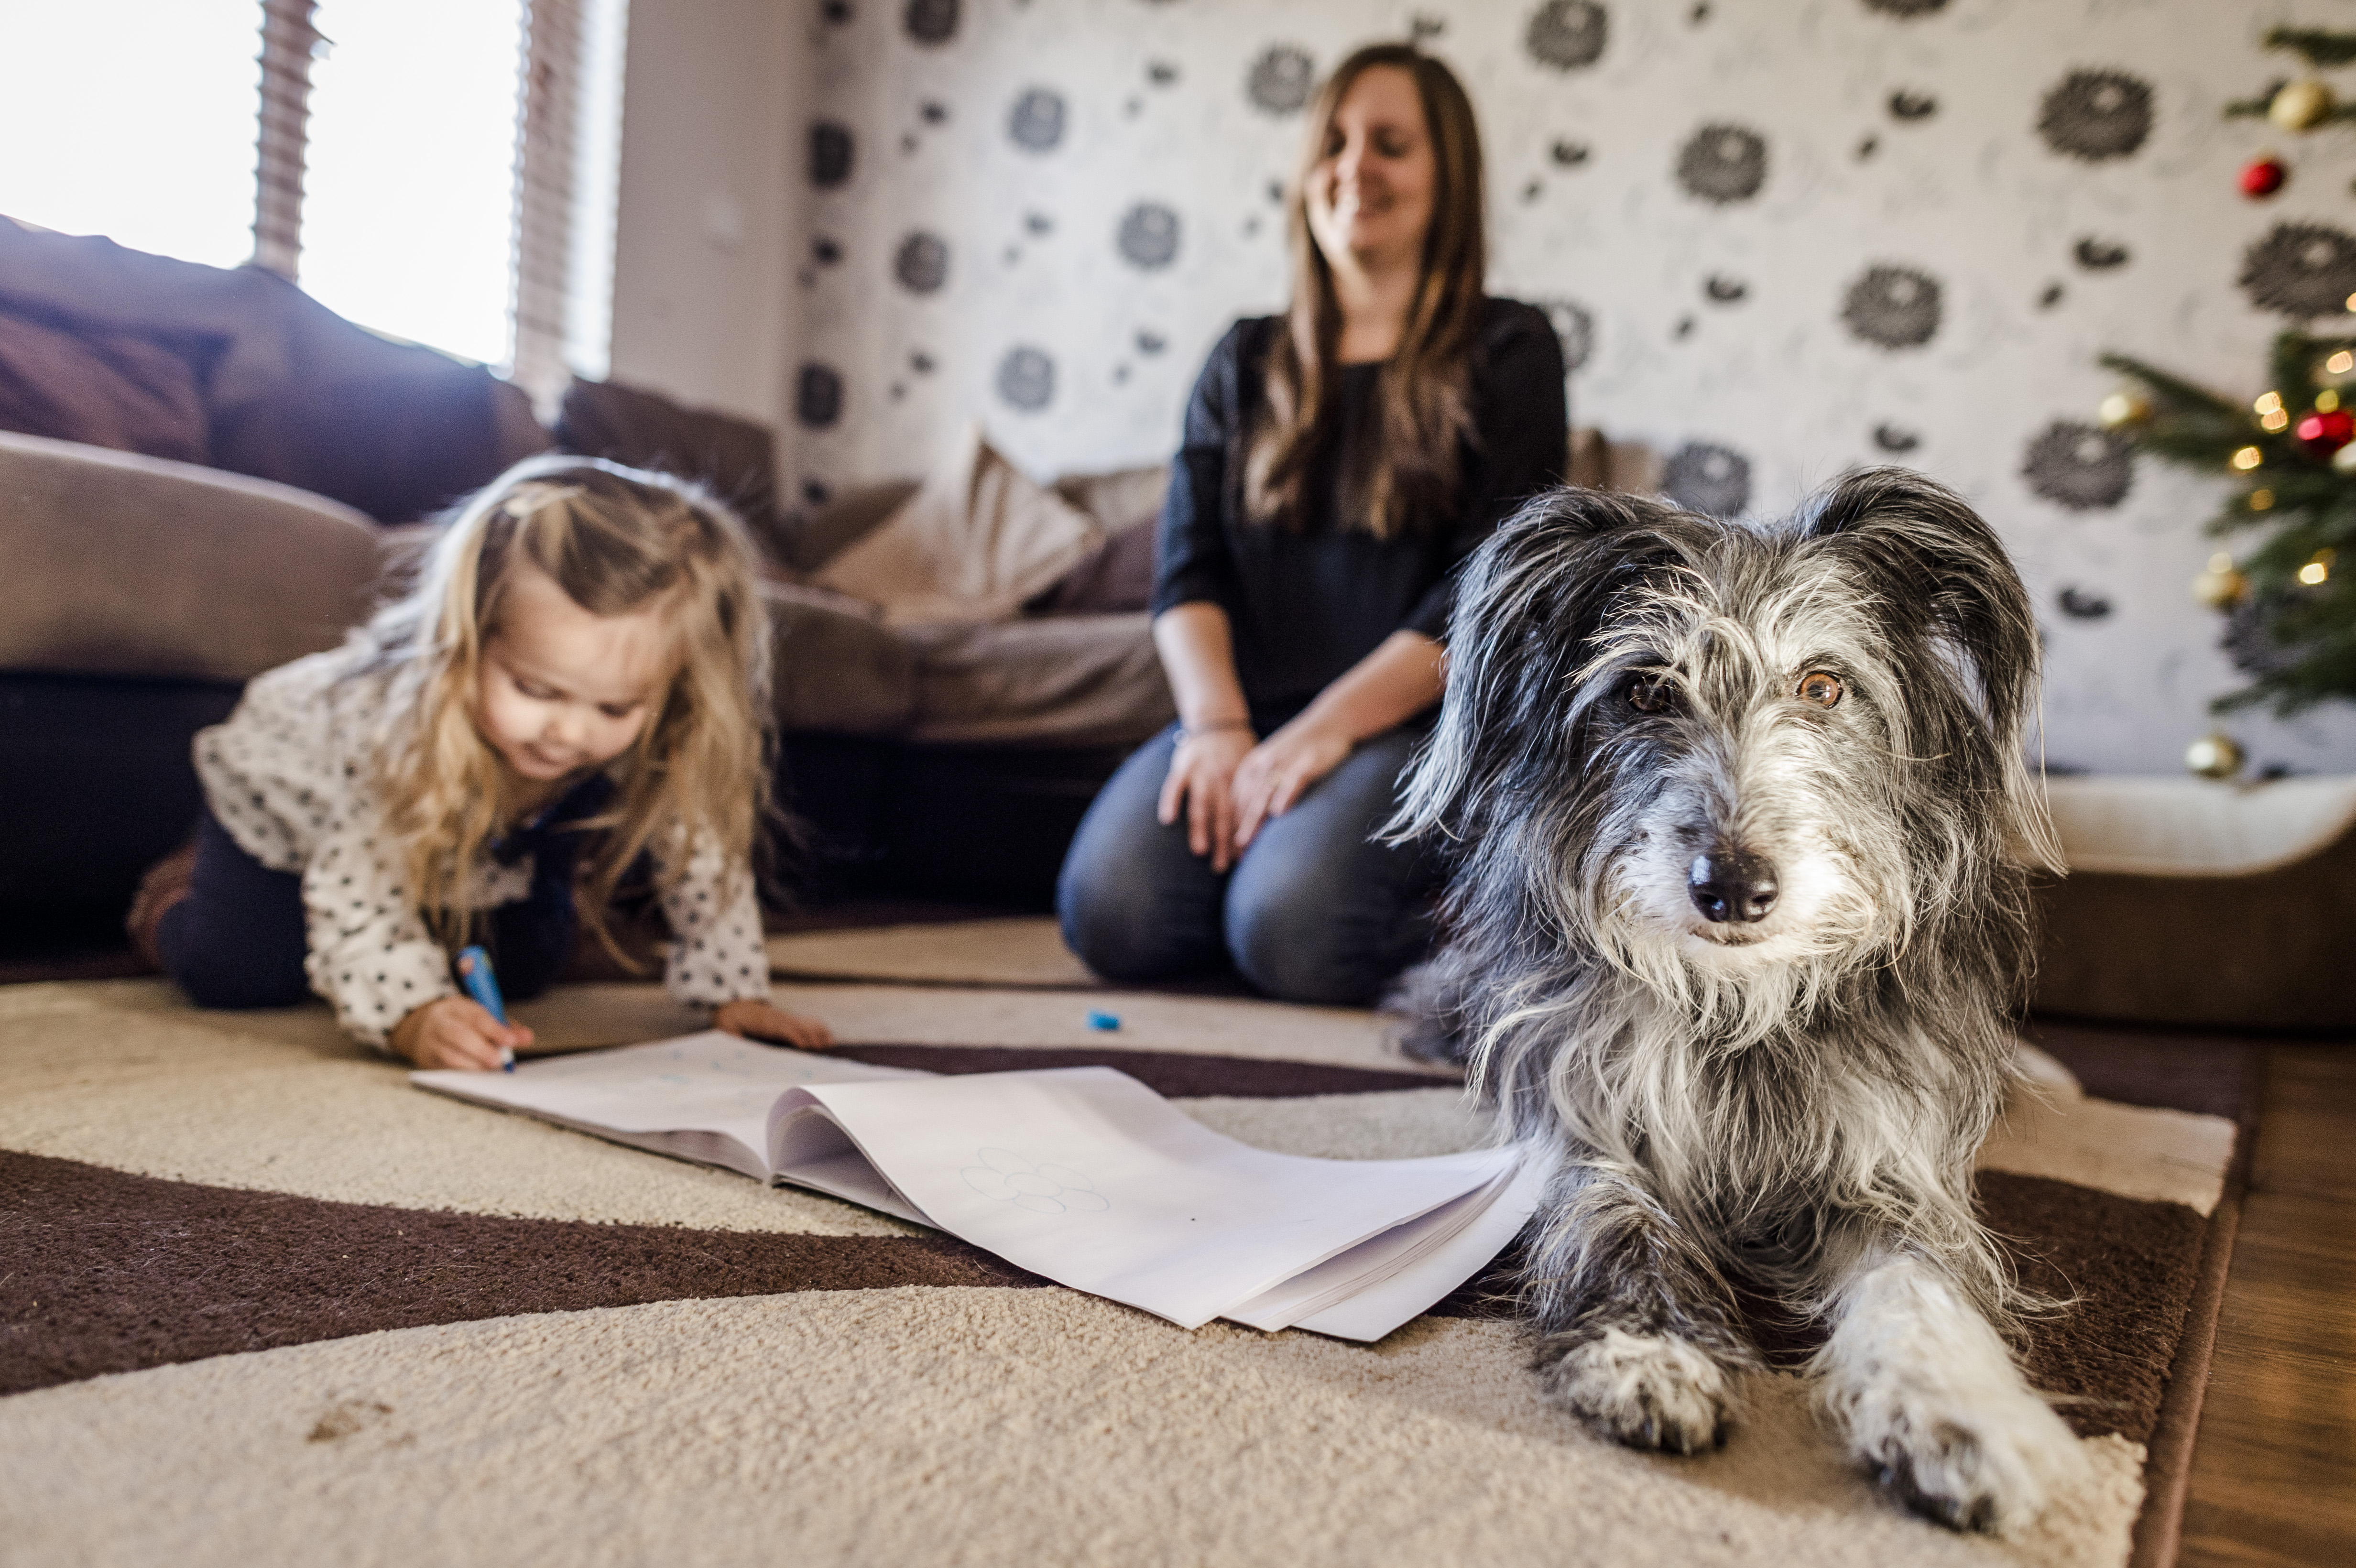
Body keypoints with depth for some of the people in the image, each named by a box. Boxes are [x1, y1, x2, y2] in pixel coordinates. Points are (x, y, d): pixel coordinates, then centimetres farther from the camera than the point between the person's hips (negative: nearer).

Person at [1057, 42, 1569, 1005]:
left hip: (1420, 722, -3)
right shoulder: (1248, 364, 17)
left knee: (1291, 931, -29)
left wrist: (1325, 730, -16)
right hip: (1243, 717, 3)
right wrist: (1218, 726, -12)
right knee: (1109, 912, -23)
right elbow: (1187, 565, 6)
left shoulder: (1506, 353, 5)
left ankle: (1462, 912, 1)